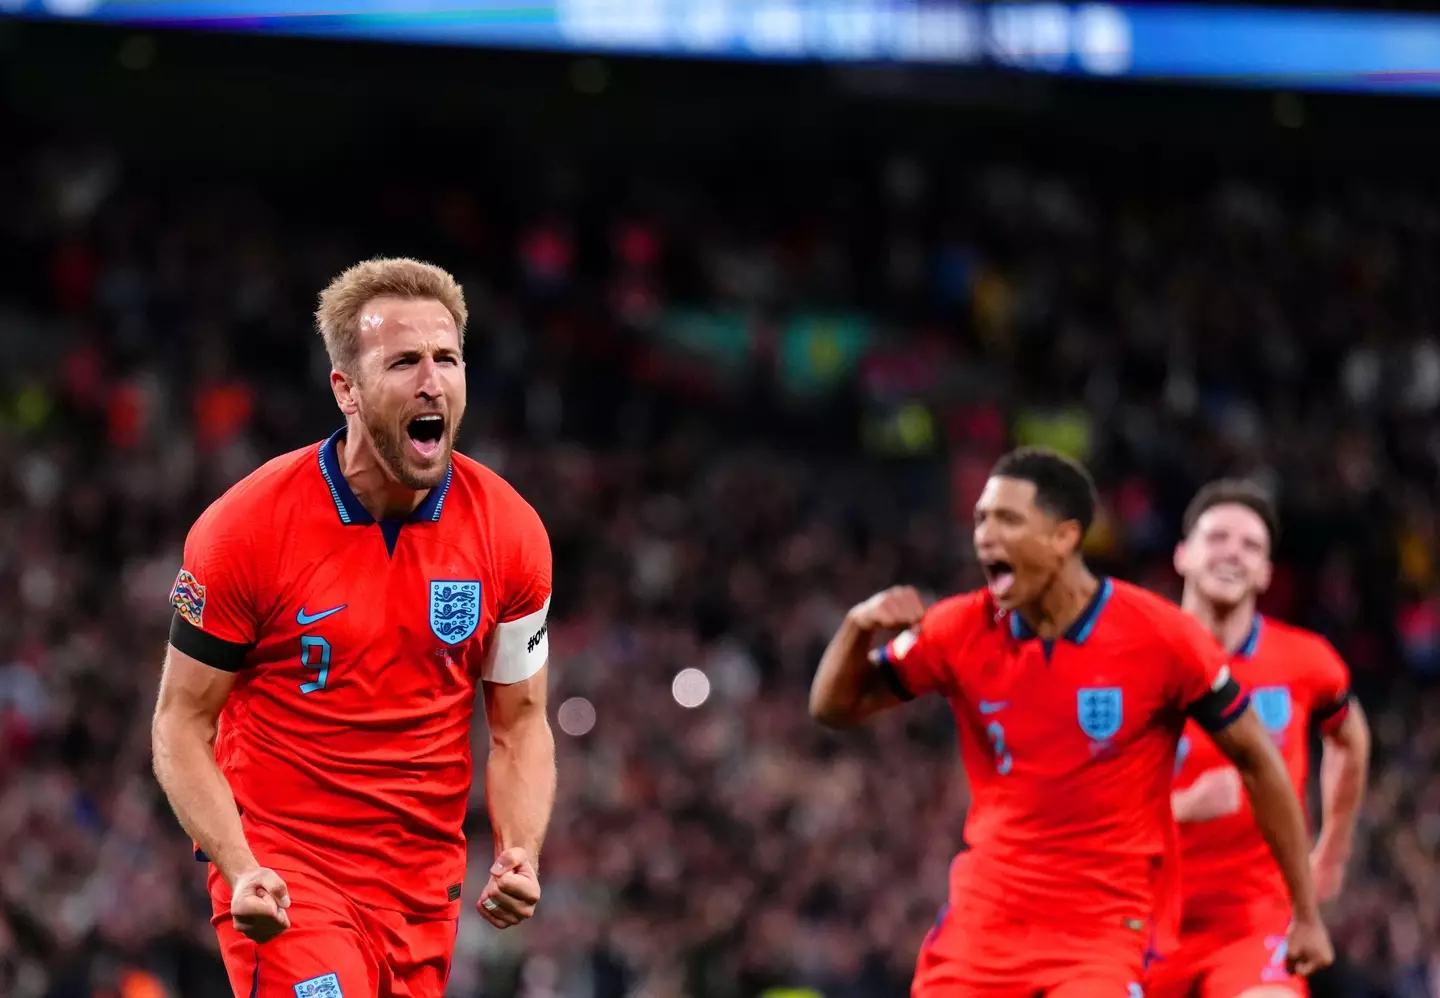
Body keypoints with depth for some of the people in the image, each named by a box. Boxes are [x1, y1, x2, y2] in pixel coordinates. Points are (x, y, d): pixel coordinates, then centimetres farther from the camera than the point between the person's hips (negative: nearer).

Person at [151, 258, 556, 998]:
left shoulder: (509, 532, -2)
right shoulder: (244, 528, -11)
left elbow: (519, 723, 8)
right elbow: (183, 723, -6)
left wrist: (520, 855, -10)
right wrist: (242, 873, -20)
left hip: (426, 889, 4)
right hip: (281, 878, -4)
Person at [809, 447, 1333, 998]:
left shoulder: (1161, 636, -12)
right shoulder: (961, 631, -3)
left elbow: (1257, 761, -2)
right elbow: (835, 708, 5)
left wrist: (1306, 912, -1)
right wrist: (858, 628, -17)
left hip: (1109, 920, -4)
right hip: (986, 915, 4)